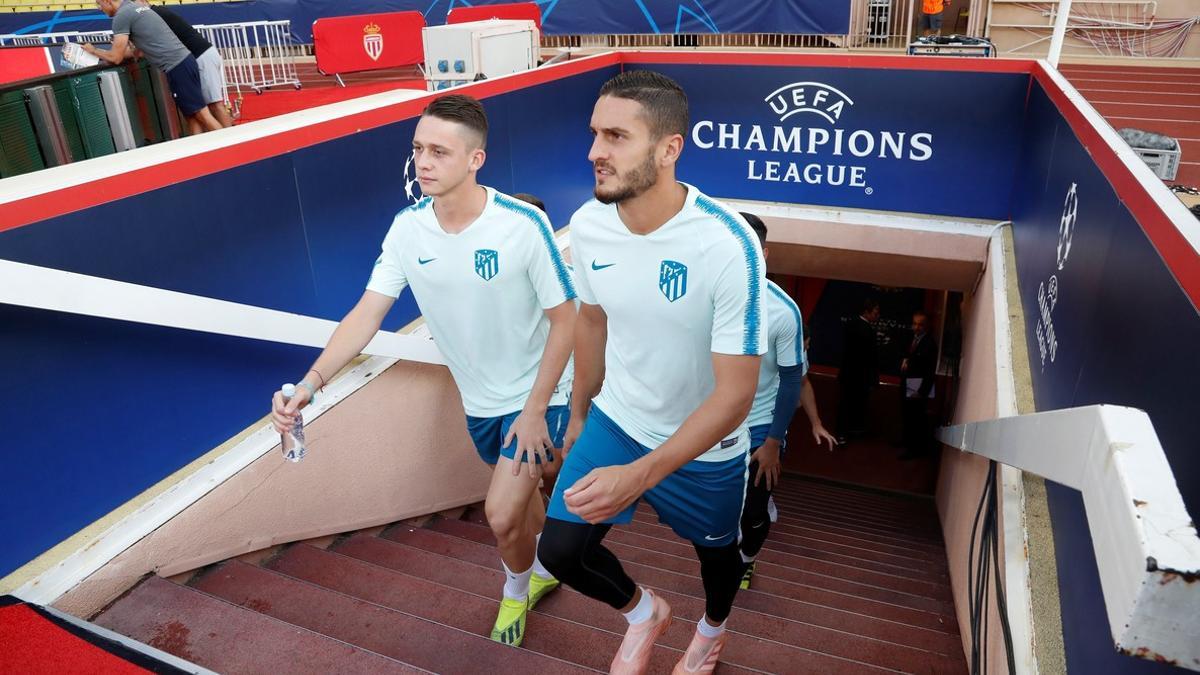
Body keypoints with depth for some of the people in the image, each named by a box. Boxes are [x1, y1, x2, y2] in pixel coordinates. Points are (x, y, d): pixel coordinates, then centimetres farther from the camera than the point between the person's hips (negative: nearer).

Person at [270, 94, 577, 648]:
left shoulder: (523, 224, -27)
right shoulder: (408, 227, -13)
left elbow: (564, 320, -18)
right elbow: (367, 314, -11)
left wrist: (535, 409, -17)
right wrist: (311, 381, -25)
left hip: (535, 397, -4)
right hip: (477, 401, 5)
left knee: (501, 514, -6)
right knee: (520, 493, 24)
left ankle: (518, 588, 28)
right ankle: (545, 570, 53)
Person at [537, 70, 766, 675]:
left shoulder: (728, 246, -31)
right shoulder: (587, 225, -15)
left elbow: (734, 396, -27)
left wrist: (639, 475, -35)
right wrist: (578, 415, 15)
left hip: (704, 446, -3)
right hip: (614, 420, 4)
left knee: (715, 551, 21)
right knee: (560, 549, -1)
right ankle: (644, 612, 33)